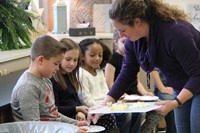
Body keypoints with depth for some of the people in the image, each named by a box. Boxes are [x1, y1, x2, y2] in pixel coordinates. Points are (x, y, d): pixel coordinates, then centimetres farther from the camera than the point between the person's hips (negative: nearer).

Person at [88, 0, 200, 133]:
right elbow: (126, 75, -3)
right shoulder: (133, 40, -10)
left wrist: (176, 103, -37)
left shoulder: (175, 32, -33)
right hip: (181, 89, 7)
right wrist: (103, 105, -10)